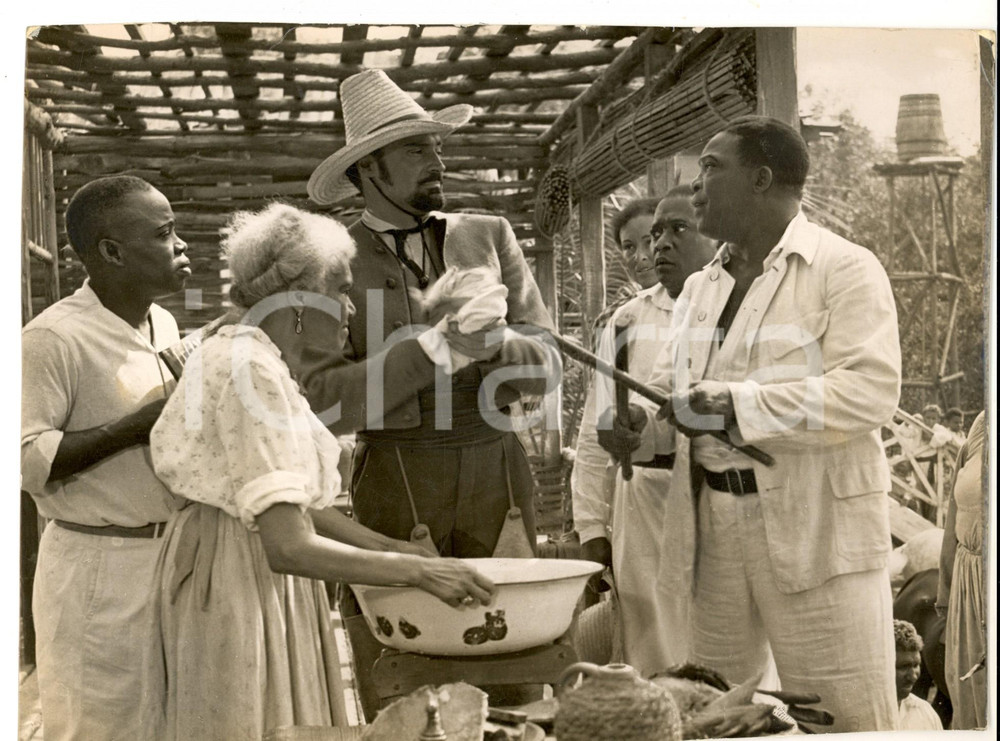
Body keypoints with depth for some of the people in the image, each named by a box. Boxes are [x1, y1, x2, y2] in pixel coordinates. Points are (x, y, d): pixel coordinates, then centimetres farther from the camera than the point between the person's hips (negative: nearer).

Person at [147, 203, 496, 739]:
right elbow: (288, 546, -28)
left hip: (259, 572, 10)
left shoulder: (243, 352, 8)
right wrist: (416, 570, -24)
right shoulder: (250, 369, -23)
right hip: (236, 577, -10)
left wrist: (385, 545, 8)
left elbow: (296, 498, 12)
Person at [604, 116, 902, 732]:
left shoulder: (846, 267, -6)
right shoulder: (702, 287, 17)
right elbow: (672, 380, 20)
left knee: (846, 716, 1)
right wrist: (642, 423, -3)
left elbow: (871, 390, -18)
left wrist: (737, 405, -23)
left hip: (814, 527, -6)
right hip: (711, 522, 7)